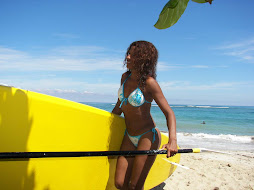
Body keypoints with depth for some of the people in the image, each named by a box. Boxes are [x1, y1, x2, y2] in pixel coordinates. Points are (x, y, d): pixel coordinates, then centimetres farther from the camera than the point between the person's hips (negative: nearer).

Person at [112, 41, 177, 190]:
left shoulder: (149, 82, -17)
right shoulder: (125, 77, 4)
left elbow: (169, 113, -18)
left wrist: (173, 140, -32)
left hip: (148, 137, -6)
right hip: (129, 137, 6)